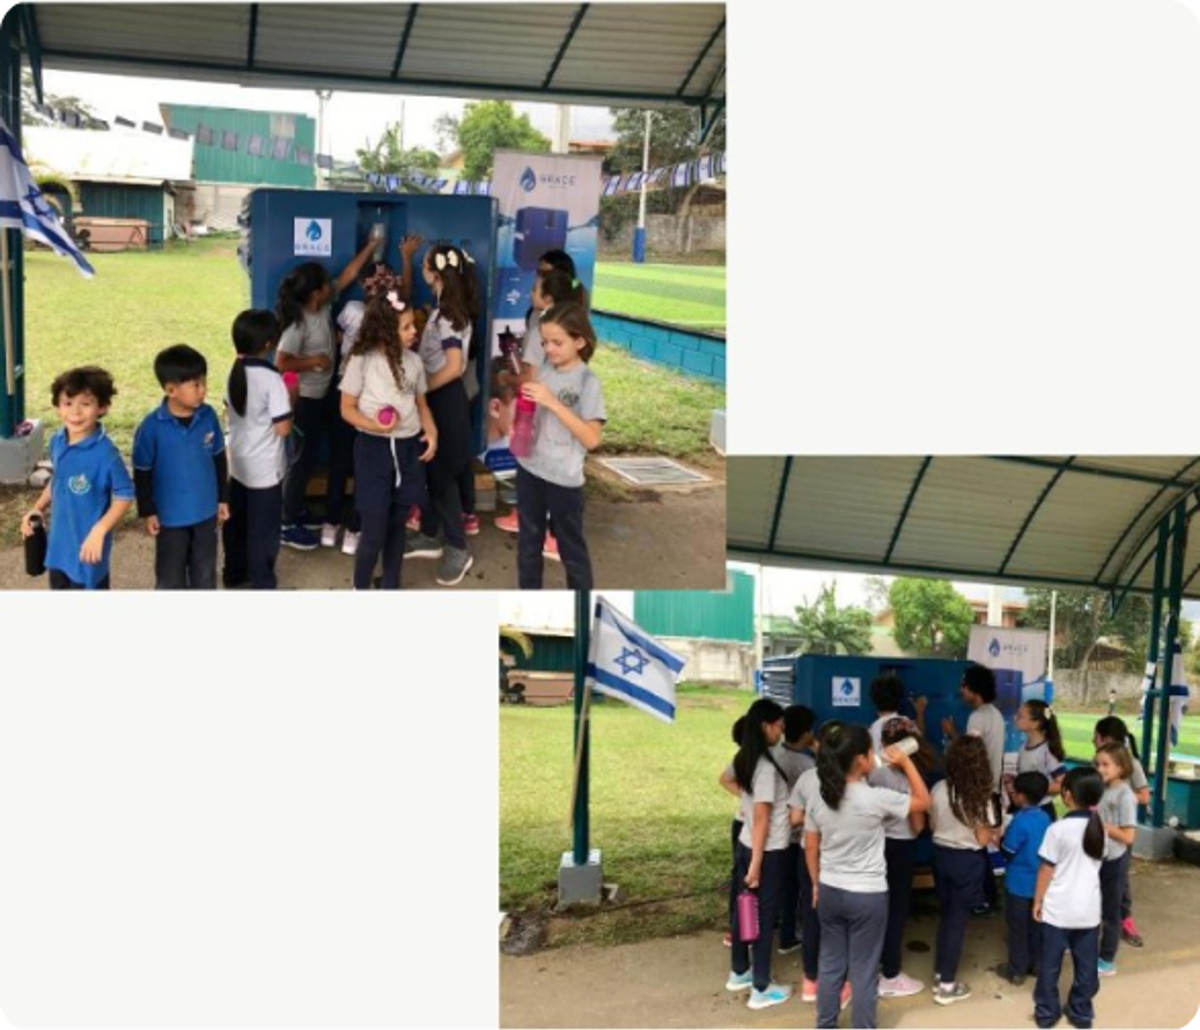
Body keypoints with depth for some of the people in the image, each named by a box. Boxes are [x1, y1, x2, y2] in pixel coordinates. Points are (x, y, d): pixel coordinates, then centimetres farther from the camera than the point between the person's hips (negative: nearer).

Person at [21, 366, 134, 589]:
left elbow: (124, 495, -19)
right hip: (59, 543, 7)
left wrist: (99, 531, -26)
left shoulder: (104, 452, -24)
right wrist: (38, 508, 4)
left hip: (87, 546, -7)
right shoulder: (57, 442, -2)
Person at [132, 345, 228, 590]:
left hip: (206, 511, 3)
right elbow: (142, 472, -9)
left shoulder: (208, 416, -9)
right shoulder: (152, 426, -19)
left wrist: (222, 498, 9)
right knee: (170, 577, 13)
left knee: (205, 573, 19)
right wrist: (148, 512, -6)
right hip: (171, 515, -3)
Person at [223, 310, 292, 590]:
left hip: (238, 463, 7)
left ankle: (234, 572, 35)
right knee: (263, 529, 5)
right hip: (265, 468, -7)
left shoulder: (235, 372, 0)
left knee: (236, 522, 21)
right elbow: (283, 428, -20)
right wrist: (290, 399, -6)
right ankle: (262, 584, 14)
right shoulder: (271, 378, -22)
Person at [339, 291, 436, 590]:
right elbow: (347, 408, -6)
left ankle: (391, 587, 27)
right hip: (374, 449, -4)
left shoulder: (413, 361, 4)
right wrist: (373, 425, -23)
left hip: (408, 448, 4)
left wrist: (432, 432, -4)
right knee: (374, 531, -3)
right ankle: (360, 589, 18)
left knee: (397, 525, 13)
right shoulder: (362, 361, -10)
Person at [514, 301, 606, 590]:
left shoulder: (587, 382, -14)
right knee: (528, 542, 16)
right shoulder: (545, 369, 3)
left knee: (571, 548, 7)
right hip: (529, 468, 6)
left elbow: (592, 438, -21)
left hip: (563, 478, -6)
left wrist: (554, 403, -24)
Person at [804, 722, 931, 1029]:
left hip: (830, 892, 5)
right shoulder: (875, 799, -20)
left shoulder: (820, 797, -4)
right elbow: (923, 801, -5)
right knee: (864, 970, 8)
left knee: (830, 963, 17)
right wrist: (906, 762, 2)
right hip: (867, 895, -5)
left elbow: (810, 848, 4)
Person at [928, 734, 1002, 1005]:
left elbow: (932, 825, 5)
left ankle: (940, 975, 29)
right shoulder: (981, 796, -19)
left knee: (946, 914, 20)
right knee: (958, 918, 6)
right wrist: (996, 833, 3)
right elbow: (983, 839, -16)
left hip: (941, 854, 5)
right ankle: (947, 985, 13)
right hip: (966, 860, -5)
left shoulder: (939, 789, -6)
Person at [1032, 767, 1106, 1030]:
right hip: (1089, 908, 4)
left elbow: (1046, 870, -12)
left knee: (1050, 963, 10)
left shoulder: (1058, 829, -17)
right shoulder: (1099, 827, -3)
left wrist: (1037, 901, -1)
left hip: (1058, 908, -4)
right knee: (1085, 964, 15)